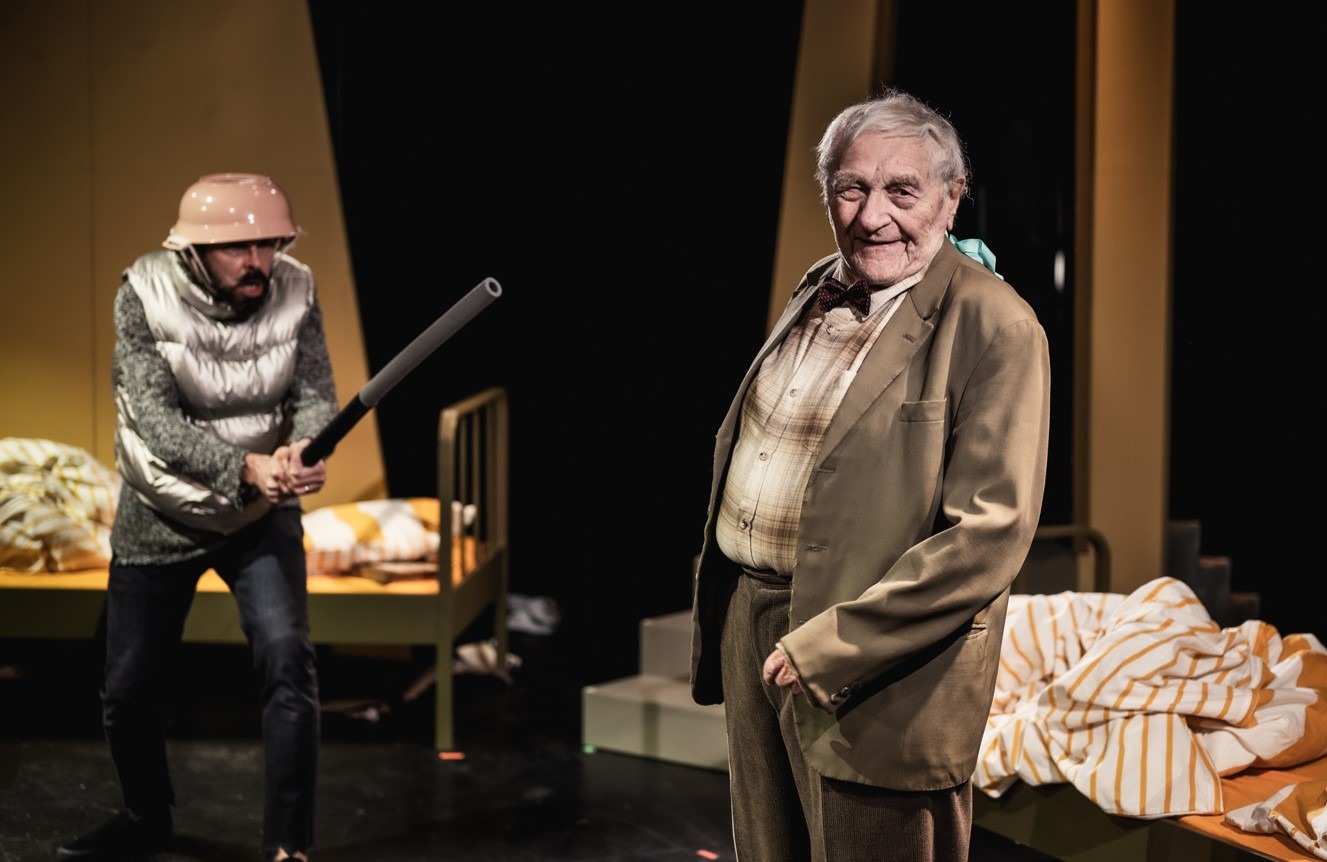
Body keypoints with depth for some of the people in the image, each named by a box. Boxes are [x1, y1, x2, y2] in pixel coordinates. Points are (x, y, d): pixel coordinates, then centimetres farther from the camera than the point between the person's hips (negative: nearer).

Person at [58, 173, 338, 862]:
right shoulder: (146, 293, -20)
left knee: (287, 658, -21)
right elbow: (156, 418, -27)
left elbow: (316, 394, -17)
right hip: (159, 514, 0)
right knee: (127, 690, 9)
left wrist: (302, 454, -41)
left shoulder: (294, 290, -14)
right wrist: (246, 466, -42)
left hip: (263, 512, 0)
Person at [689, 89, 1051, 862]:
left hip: (878, 687, -7)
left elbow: (991, 532, -21)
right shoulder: (817, 292, 9)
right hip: (748, 621, 7)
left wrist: (828, 647, -21)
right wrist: (719, 616, 12)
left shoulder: (995, 327, -15)